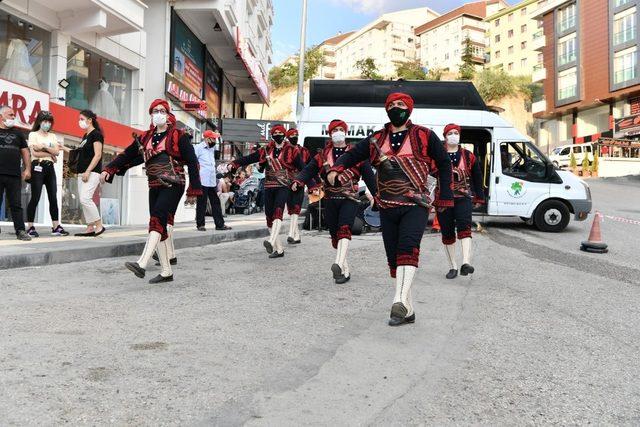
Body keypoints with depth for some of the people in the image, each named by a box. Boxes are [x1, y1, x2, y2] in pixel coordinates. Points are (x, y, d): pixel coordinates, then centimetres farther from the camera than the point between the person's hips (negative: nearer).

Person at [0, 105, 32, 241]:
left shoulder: (17, 133, 18)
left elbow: (25, 152, 16)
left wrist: (27, 169, 5)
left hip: (15, 175, 2)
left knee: (16, 204, 1)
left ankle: (20, 231, 0)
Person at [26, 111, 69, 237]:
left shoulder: (53, 136, 17)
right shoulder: (33, 134, 3)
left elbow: (57, 152, 3)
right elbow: (34, 153, -10)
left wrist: (44, 147, -10)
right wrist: (50, 154, -3)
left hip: (50, 168, 5)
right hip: (37, 167, -5)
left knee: (53, 198, 2)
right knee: (35, 198, -7)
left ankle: (56, 227, 5)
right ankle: (30, 227, -2)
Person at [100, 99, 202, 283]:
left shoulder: (178, 136, 1)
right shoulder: (145, 138, 16)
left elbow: (192, 162, -2)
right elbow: (127, 155, 14)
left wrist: (193, 190, -5)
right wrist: (108, 170, -1)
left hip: (173, 185, -6)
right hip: (154, 187, 6)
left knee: (157, 220, -22)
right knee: (161, 227, 4)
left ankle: (142, 264, -31)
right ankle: (166, 271, 10)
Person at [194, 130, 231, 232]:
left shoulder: (212, 148, 17)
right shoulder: (198, 148, -7)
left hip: (212, 181, 7)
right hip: (202, 181, -7)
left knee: (216, 202, 7)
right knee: (201, 203, 1)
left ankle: (220, 224, 11)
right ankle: (200, 224, 9)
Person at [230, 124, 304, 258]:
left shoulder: (291, 151, 4)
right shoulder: (266, 150, 12)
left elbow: (302, 168, 2)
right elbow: (248, 158, 4)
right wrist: (233, 164, -9)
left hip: (283, 187, -4)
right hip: (269, 187, 4)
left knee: (278, 212, -26)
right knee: (269, 217, 3)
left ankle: (271, 242, -43)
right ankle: (279, 249, 11)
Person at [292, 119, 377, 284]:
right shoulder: (322, 155, 11)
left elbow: (368, 175, 6)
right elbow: (308, 170, 2)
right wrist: (298, 181, -19)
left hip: (349, 198, -3)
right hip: (330, 200, 3)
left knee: (344, 229, -25)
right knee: (335, 236, 6)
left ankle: (339, 264, -41)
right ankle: (345, 270, 17)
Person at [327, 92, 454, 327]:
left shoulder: (424, 136, 4)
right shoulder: (376, 140, 13)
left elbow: (444, 164, 10)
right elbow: (352, 155, 11)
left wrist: (444, 197, 5)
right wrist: (336, 169, -11)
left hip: (416, 205, -4)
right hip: (387, 208, 4)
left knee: (407, 247, -26)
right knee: (393, 256, 5)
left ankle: (400, 300, -33)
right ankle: (407, 310, 14)